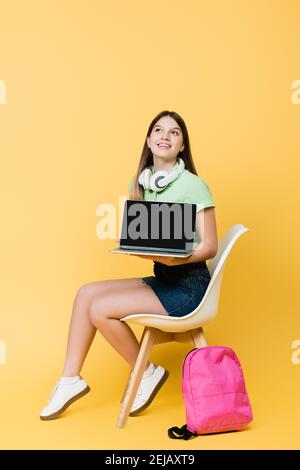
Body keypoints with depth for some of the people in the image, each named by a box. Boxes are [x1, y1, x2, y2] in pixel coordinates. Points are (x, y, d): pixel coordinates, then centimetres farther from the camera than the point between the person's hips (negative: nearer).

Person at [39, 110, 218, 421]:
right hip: (162, 279, 7)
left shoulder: (193, 185, -11)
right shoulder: (142, 184, 9)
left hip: (189, 285, -7)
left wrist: (175, 259, -28)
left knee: (100, 308, -16)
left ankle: (148, 373, 4)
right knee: (86, 292, -5)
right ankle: (70, 378, 2)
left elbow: (209, 247, -12)